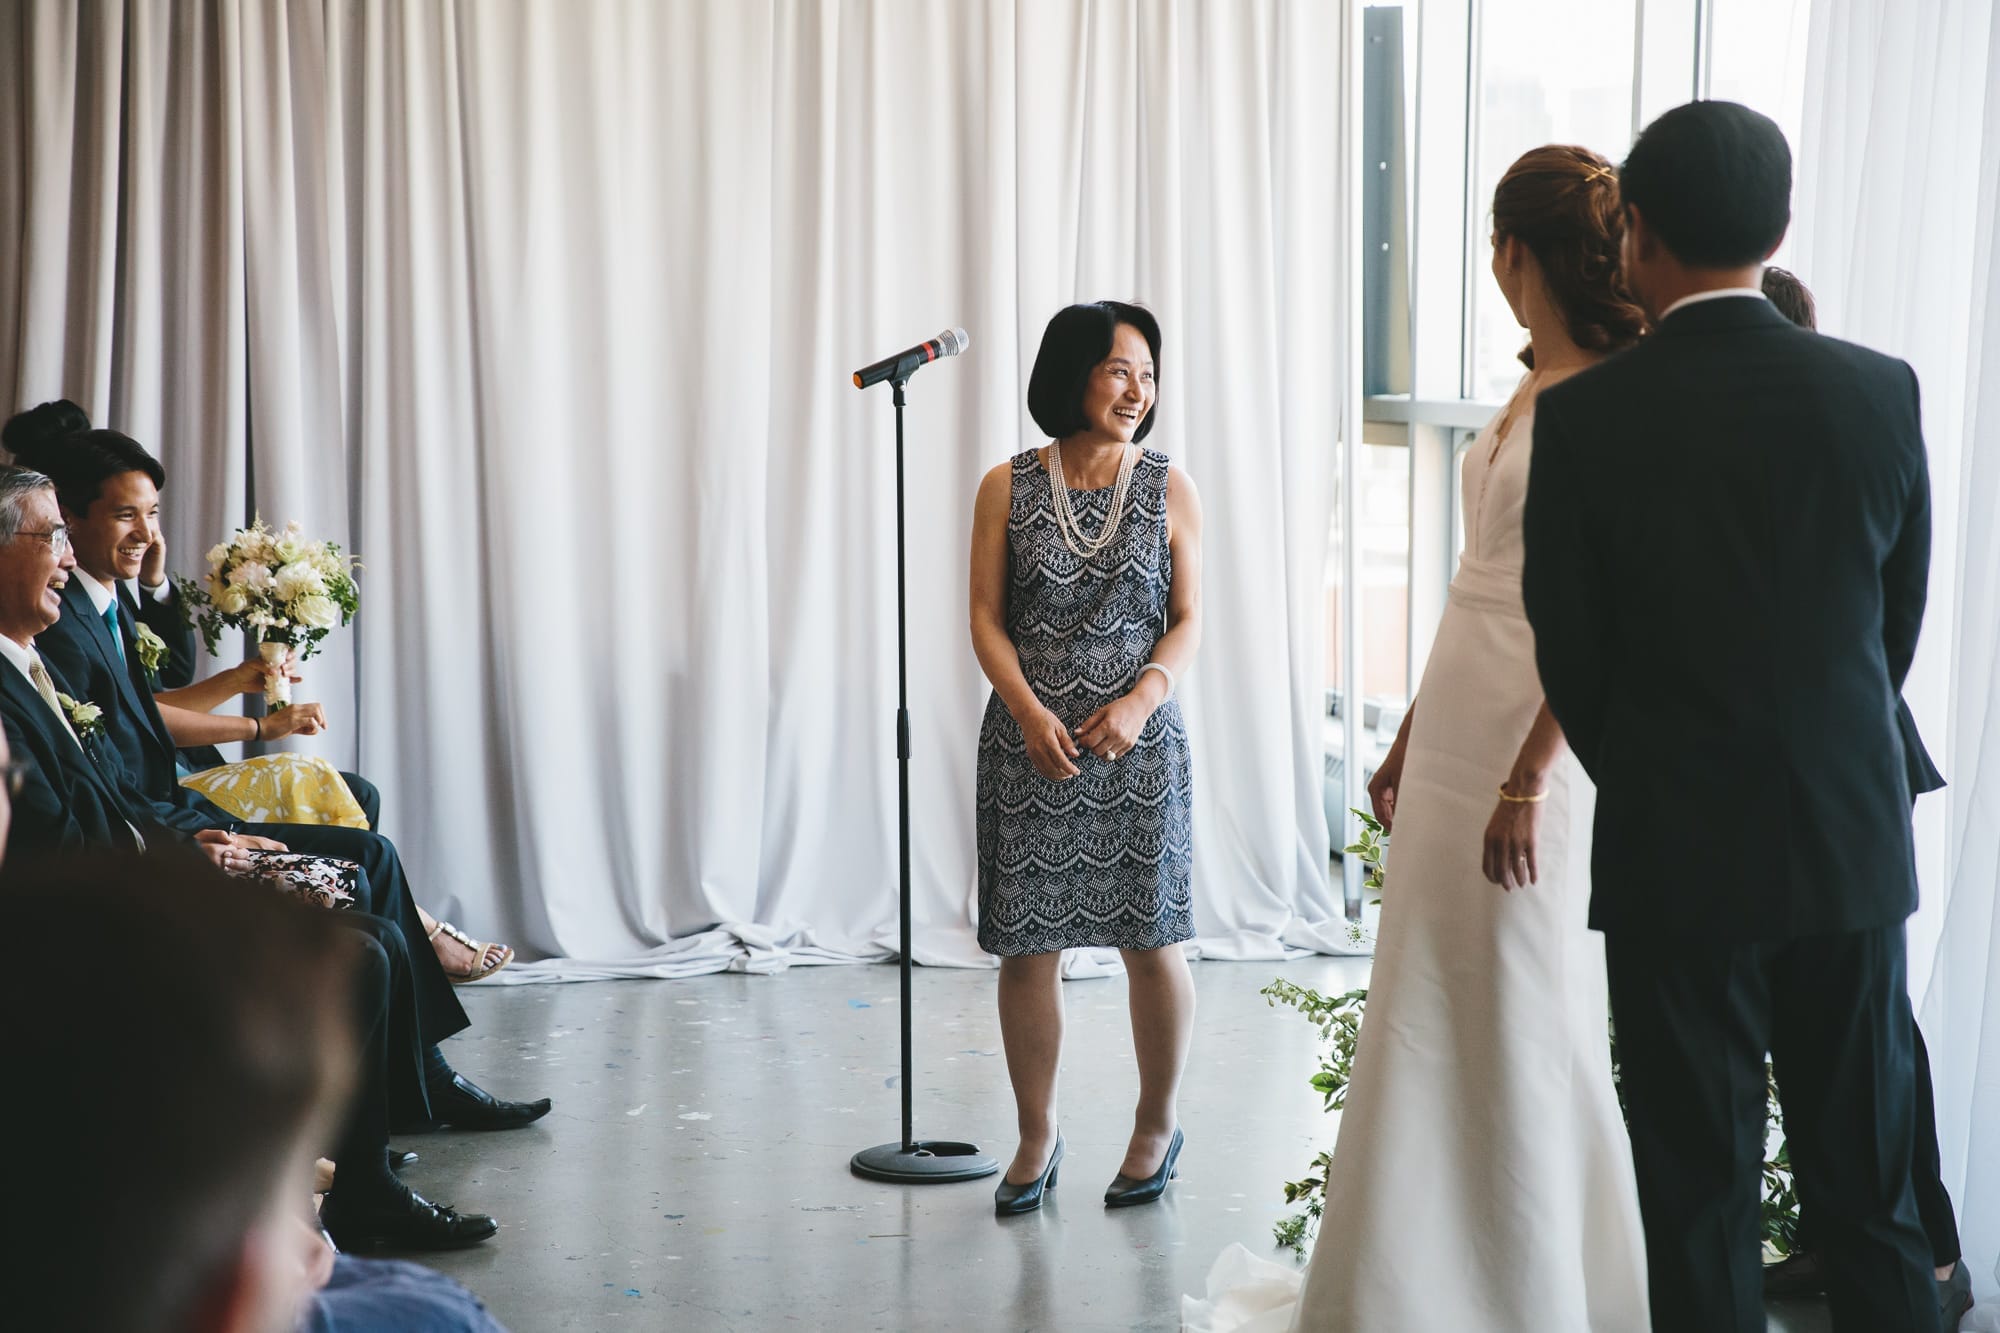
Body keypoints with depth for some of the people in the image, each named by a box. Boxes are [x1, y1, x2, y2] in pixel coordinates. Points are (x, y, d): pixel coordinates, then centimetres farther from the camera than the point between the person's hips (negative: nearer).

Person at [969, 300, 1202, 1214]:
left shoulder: (1169, 490, 4)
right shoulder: (1008, 488, 2)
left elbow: (1188, 621, 2)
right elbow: (987, 618, 1)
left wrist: (1139, 701, -15)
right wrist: (1032, 712, -14)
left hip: (1139, 746, 0)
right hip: (1030, 747, 0)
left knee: (1151, 942, 4)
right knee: (1026, 948, 2)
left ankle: (1157, 1125, 23)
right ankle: (1036, 1137, 18)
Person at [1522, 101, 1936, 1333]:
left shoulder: (1584, 418, -12)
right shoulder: (1883, 392, -4)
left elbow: (1571, 654, -3)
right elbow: (1900, 623, 5)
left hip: (1675, 859, -3)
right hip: (1854, 849, 3)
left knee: (1701, 1198, 7)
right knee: (1870, 1186, 14)